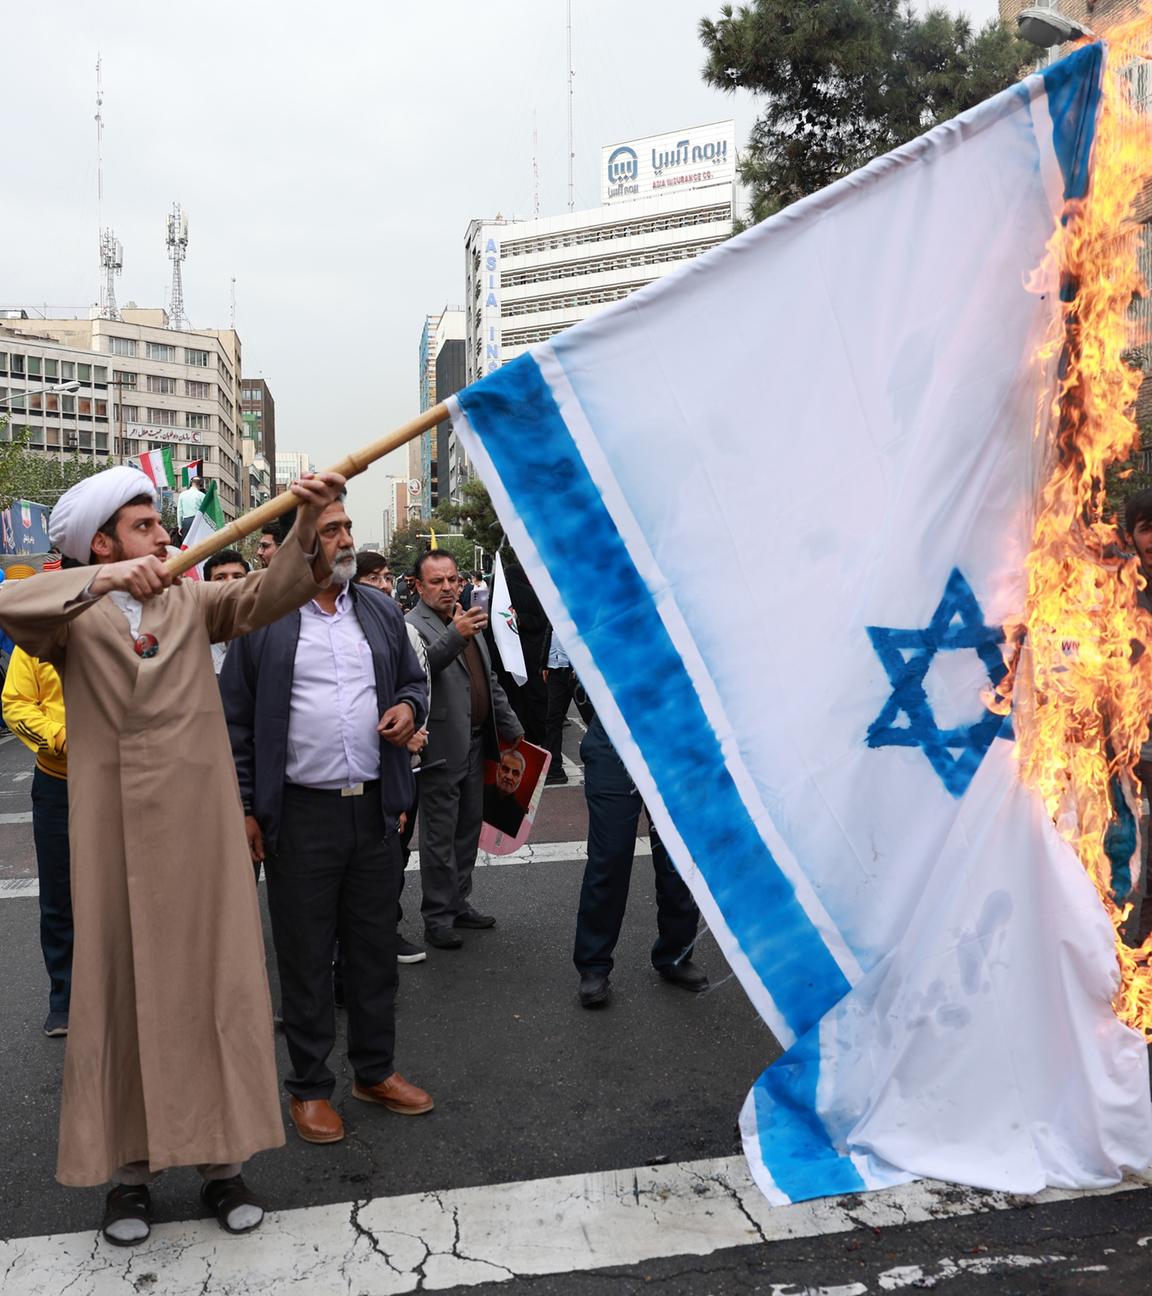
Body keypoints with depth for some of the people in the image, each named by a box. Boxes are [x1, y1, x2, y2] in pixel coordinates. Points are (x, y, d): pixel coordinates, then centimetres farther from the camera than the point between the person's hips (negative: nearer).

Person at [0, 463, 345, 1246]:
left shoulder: (192, 602, 9)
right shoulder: (73, 618, 3)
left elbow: (264, 597, -8)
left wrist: (306, 530, -27)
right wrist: (102, 582, -35)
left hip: (202, 828, 2)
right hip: (115, 834, -2)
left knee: (218, 983, 6)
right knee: (119, 991, 7)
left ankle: (224, 1160, 18)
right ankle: (127, 1170, 20)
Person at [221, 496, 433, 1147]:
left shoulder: (381, 610, 10)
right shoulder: (262, 617, -3)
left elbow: (414, 680, 20)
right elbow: (236, 719, -1)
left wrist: (410, 707, -4)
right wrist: (245, 808, -5)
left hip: (376, 808, 4)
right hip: (301, 816, -4)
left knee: (376, 947, 14)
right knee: (306, 956, 7)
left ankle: (376, 1070, 30)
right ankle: (310, 1086, 22)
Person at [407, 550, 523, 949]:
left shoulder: (467, 621, 15)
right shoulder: (413, 625, -11)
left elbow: (490, 681, 20)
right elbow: (419, 665, -33)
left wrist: (512, 731, 19)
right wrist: (455, 636, -47)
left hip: (474, 743, 8)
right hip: (442, 748, -8)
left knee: (468, 830, 16)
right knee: (440, 837, 0)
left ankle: (460, 904, 28)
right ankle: (437, 918, 9)